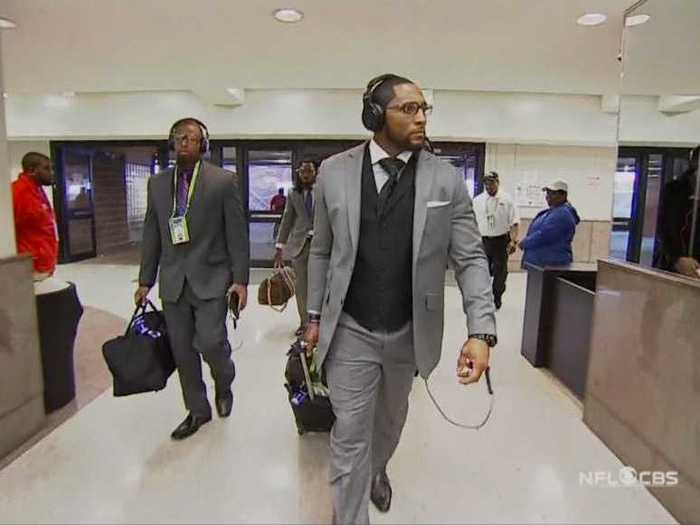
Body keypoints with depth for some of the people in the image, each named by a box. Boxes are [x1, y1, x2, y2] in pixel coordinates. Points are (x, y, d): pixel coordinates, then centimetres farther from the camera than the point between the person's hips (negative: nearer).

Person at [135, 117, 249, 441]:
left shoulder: (223, 181, -3)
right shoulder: (157, 183, 9)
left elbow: (237, 233, -5)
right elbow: (151, 235, 12)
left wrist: (240, 279, -9)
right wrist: (145, 281, 11)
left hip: (211, 280, -4)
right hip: (172, 282, 4)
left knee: (210, 342, -11)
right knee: (182, 351, 9)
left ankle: (224, 385, 24)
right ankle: (197, 411, 28)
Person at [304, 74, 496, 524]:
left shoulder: (447, 180, -7)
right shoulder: (334, 172, -5)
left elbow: (470, 259, -7)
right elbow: (322, 252, 4)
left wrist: (481, 332, -18)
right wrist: (315, 316, 7)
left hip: (410, 332, 2)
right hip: (349, 332, -1)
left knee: (391, 419, 26)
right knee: (350, 435, 7)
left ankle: (378, 469, 58)